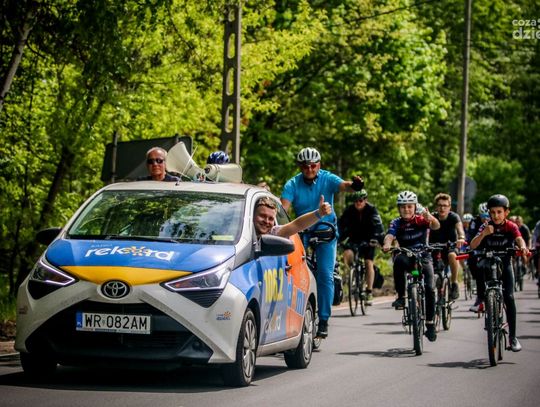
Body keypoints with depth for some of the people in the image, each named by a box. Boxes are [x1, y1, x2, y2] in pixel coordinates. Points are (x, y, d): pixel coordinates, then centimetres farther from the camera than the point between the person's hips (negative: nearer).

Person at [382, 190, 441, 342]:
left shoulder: (421, 220, -8)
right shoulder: (396, 223, -6)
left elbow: (436, 226, -26)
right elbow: (389, 235, -23)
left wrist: (430, 218, -50)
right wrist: (387, 244, -47)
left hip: (423, 257, 0)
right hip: (406, 256, 0)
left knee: (429, 289, -18)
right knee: (398, 260, -37)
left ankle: (430, 324, -4)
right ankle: (401, 296, -27)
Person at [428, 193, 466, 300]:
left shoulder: (453, 217, -14)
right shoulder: (432, 217, -9)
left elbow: (459, 226, -34)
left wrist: (461, 238, -56)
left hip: (450, 246, -2)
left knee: (452, 255, -35)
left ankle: (454, 283, -19)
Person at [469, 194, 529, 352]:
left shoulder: (511, 226, -8)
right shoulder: (486, 227, -7)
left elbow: (519, 239, -27)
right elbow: (473, 246, -18)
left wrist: (523, 247, -50)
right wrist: (483, 234, -36)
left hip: (504, 263, -1)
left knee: (509, 297, -13)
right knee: (478, 268, -33)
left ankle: (513, 337, -8)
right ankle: (481, 298, -9)